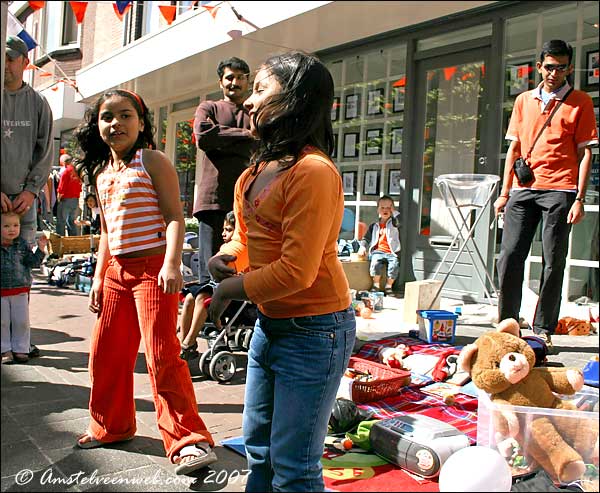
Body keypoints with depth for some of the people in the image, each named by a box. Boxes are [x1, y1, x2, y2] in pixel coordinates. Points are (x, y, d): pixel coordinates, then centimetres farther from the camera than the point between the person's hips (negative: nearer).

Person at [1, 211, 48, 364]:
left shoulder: (22, 245, 0)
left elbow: (33, 262, 2)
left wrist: (40, 248, -10)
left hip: (20, 290, 1)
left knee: (21, 322, 6)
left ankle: (20, 349, 18)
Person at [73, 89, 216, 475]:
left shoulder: (152, 161, -6)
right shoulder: (101, 173, 15)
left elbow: (175, 216, -14)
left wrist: (171, 264, -26)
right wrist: (99, 277, 18)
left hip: (153, 267, -8)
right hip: (117, 270, 8)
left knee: (162, 355, -11)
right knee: (106, 353, 14)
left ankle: (189, 439, -2)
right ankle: (110, 425, 34)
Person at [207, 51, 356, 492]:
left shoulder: (313, 172, -21)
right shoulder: (258, 170, 6)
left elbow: (296, 271, -25)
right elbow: (244, 236, 18)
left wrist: (231, 289, -12)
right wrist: (224, 260, -4)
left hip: (313, 331, -9)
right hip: (269, 324, 9)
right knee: (259, 450, 23)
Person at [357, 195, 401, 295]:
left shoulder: (394, 223, 12)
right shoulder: (374, 225, 18)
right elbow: (366, 238, 18)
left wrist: (394, 211, -3)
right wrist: (363, 247, 0)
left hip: (391, 252, -1)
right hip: (378, 251, 1)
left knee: (394, 264, -29)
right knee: (376, 262, -31)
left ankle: (388, 286, -9)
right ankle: (376, 284, -13)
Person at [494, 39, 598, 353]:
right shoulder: (523, 101, 17)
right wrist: (504, 192, 10)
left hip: (559, 190, -3)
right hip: (523, 189, 3)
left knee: (553, 263, -1)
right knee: (509, 256, -2)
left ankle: (543, 329, 9)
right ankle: (507, 324, 9)